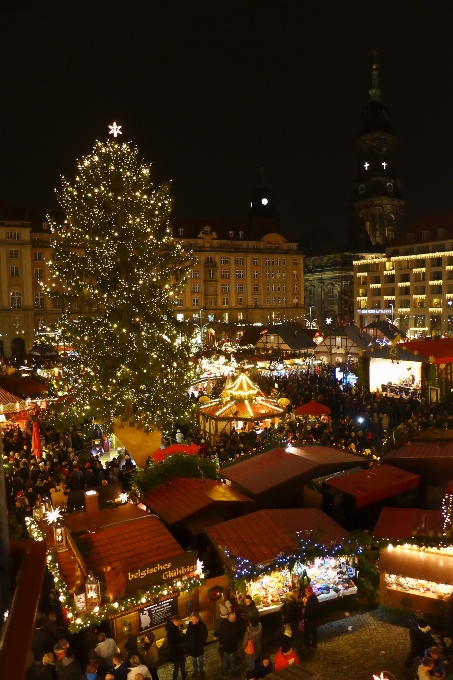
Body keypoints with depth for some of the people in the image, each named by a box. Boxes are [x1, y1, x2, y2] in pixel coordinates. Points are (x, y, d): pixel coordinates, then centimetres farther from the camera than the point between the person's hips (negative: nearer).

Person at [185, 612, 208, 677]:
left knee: (201, 659, 17)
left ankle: (202, 670, 39)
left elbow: (205, 636, -9)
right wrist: (187, 643, -4)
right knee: (194, 659, 20)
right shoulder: (190, 624, -13)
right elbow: (187, 634, -1)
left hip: (199, 646, -2)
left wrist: (201, 644, -14)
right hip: (191, 645, 2)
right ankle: (195, 670, 41)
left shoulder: (202, 625, -20)